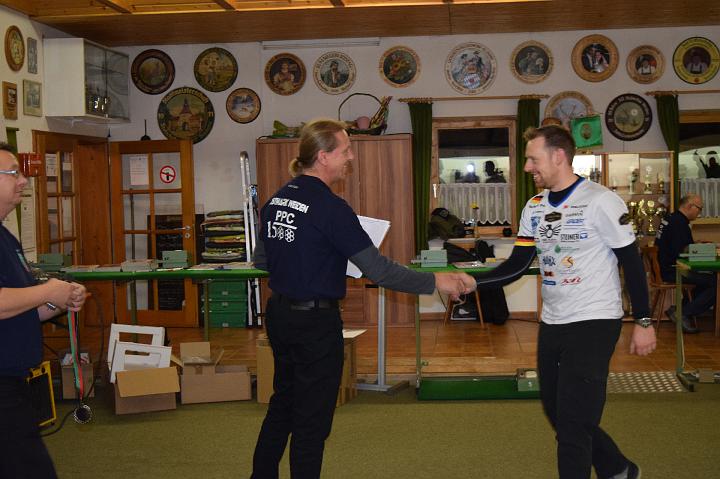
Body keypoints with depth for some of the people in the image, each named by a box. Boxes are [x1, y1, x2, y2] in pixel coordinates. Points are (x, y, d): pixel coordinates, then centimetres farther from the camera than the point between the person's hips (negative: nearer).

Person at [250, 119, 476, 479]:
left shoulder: (276, 200, 5)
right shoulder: (330, 207, -19)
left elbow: (261, 260, 14)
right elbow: (378, 270, -20)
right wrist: (436, 281, -14)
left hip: (279, 313, 8)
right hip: (315, 323, -8)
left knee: (282, 406, 23)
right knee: (311, 420, 5)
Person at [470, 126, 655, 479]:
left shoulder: (600, 201, -13)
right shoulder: (534, 207, 7)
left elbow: (632, 263, -10)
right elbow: (516, 266, 4)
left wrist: (643, 322, -9)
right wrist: (470, 283, -9)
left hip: (594, 323, -7)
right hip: (552, 325, 8)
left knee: (572, 424, -7)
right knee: (558, 413, 17)